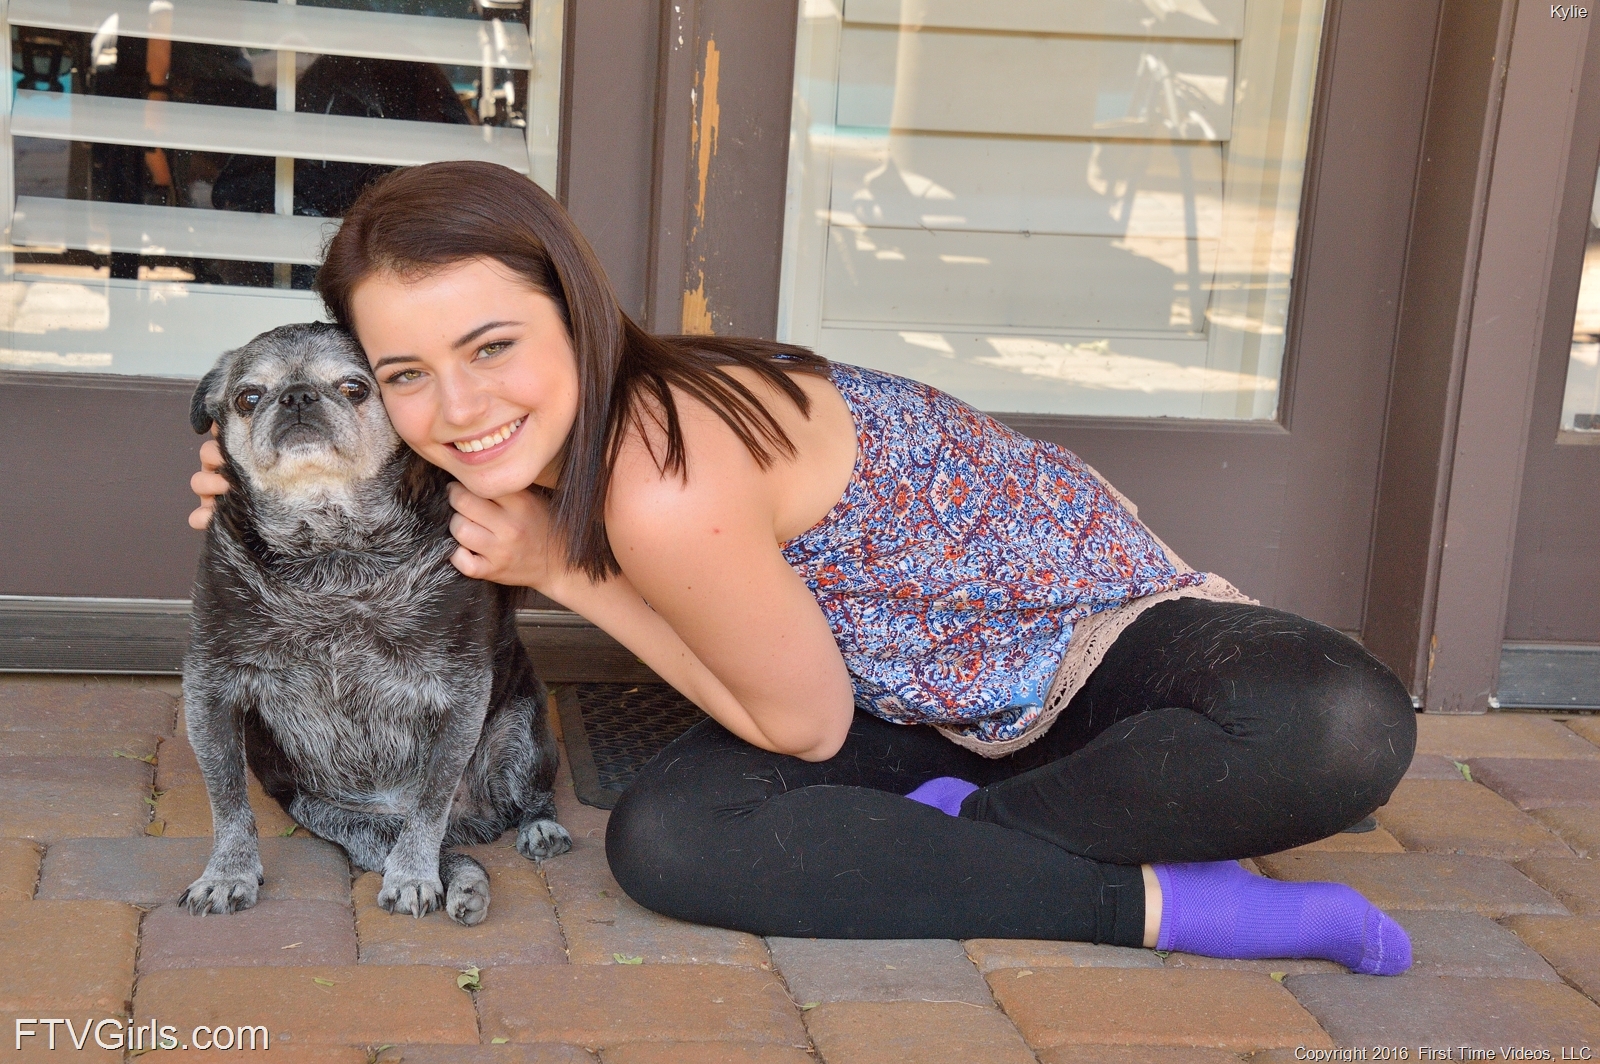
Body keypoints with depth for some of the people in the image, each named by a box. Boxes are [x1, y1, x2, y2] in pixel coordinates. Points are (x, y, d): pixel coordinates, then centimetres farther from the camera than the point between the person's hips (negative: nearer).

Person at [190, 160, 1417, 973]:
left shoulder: (667, 486, -35)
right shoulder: (555, 432, -12)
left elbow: (808, 725, -19)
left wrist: (567, 572, -23)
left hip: (1095, 614, -6)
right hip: (924, 702, 7)